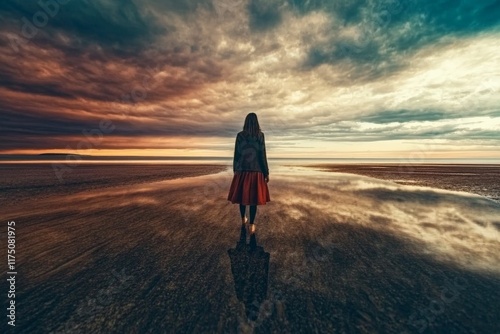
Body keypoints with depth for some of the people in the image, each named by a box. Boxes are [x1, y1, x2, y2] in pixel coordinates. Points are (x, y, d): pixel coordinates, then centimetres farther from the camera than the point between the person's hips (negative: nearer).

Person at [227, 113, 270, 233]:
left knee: (242, 195, 16)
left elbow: (236, 154, 2)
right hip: (256, 171, -2)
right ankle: (251, 225, 12)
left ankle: (243, 219, 33)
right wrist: (266, 172, 0)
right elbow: (262, 155, -7)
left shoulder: (240, 135, 1)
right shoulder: (260, 135, -5)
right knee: (253, 197, 4)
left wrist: (235, 170, 13)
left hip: (242, 170, 2)